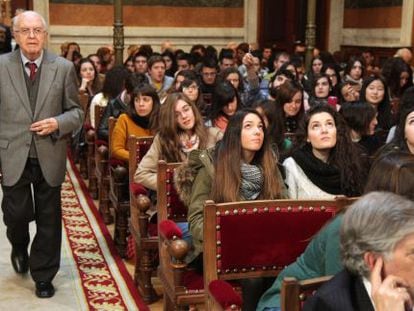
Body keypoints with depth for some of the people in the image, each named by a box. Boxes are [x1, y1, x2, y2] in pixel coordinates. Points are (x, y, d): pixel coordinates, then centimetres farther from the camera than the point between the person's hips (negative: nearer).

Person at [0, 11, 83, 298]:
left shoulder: (64, 67, 0)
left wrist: (57, 123, -16)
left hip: (50, 156, 1)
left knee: (49, 220, 8)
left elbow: (76, 112, 4)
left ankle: (43, 276, 25)